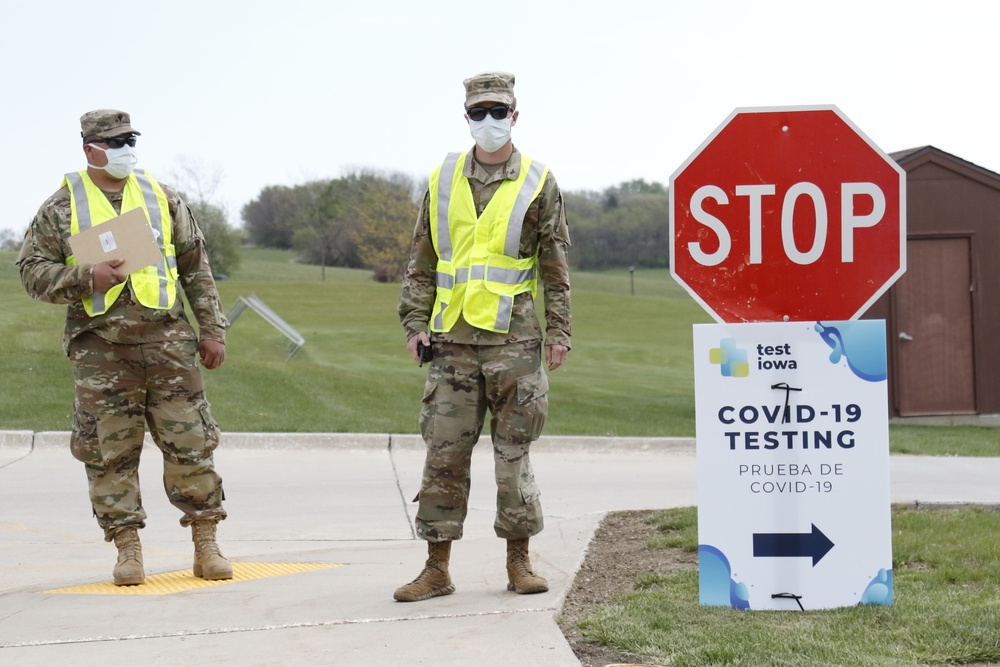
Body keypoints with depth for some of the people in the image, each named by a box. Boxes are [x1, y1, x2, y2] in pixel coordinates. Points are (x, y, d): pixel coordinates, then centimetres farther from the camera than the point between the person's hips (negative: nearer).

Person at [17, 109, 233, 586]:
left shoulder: (161, 198, 12)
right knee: (110, 452, 1)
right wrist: (85, 278, -13)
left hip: (166, 338, 1)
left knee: (189, 443, -1)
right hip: (100, 346, -1)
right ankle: (127, 549, 10)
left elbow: (196, 268, 14)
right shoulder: (61, 207, 6)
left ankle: (206, 545, 7)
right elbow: (32, 269, 3)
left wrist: (212, 330, 10)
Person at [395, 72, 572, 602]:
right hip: (452, 339, 2)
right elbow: (421, 260, 13)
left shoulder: (539, 184, 3)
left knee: (513, 451, 3)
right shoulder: (443, 181, 9)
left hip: (515, 339, -2)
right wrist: (415, 322, 4)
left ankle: (519, 562, 13)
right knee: (444, 452, 1)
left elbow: (555, 268, 5)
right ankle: (437, 568, 7)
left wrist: (558, 332, -1)